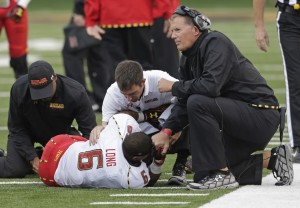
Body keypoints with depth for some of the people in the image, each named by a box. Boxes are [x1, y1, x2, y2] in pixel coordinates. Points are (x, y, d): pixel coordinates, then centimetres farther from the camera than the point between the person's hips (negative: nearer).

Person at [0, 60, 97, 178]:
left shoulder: (75, 93, -32)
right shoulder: (19, 89, -29)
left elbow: (89, 131, -25)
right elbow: (17, 129, -18)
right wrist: (33, 158, -25)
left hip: (60, 133, 1)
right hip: (27, 132, -1)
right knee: (15, 170, -22)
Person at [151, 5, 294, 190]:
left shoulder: (216, 42, -17)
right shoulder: (189, 58, 12)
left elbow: (210, 86, -31)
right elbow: (184, 103, 10)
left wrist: (174, 87, -17)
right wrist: (166, 131, -6)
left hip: (261, 116, -10)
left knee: (198, 103, -28)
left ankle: (221, 175, -23)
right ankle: (271, 159, 17)